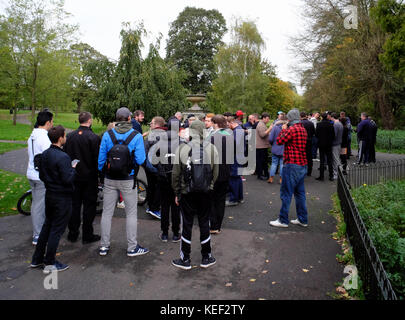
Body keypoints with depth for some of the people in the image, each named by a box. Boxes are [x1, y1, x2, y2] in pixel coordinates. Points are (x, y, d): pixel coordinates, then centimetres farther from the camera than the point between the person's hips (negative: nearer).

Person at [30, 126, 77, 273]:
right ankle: (50, 264, 13)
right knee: (57, 230, 3)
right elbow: (68, 179, -24)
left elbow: (41, 175, 11)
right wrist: (73, 168, -8)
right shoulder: (62, 157, -22)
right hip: (62, 198, -8)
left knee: (47, 226, 20)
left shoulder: (45, 154, 5)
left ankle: (37, 259, 31)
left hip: (49, 195, 9)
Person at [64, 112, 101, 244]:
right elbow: (98, 159, -14)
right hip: (89, 177, -4)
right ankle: (87, 235, 13)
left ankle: (73, 234, 23)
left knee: (74, 205, 14)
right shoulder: (94, 137, -14)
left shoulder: (69, 136, 0)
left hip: (73, 176, 4)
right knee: (89, 206, 6)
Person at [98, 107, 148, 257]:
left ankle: (104, 246, 23)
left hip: (110, 180, 3)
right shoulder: (136, 136, -10)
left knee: (107, 212, 13)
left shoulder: (107, 135, -3)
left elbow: (101, 158, 0)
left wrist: (102, 174, 13)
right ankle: (132, 247, 16)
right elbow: (140, 160, -12)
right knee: (131, 213, 9)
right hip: (128, 180, -2)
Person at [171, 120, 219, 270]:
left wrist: (177, 193, 7)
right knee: (204, 224, 13)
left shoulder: (182, 148, -7)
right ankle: (206, 258, 25)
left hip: (186, 192, -1)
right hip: (205, 193, 1)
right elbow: (215, 172, 0)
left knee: (187, 225, 9)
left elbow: (176, 173, -4)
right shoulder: (212, 148, -4)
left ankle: (185, 259, 20)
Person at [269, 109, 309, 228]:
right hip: (303, 165, 9)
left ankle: (283, 220, 5)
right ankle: (302, 219, 22)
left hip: (292, 165, -9)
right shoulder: (303, 129, 14)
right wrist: (287, 129, 15)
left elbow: (279, 141, -8)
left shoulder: (292, 129, -14)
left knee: (286, 193, -2)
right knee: (300, 192, 15)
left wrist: (283, 129, 6)